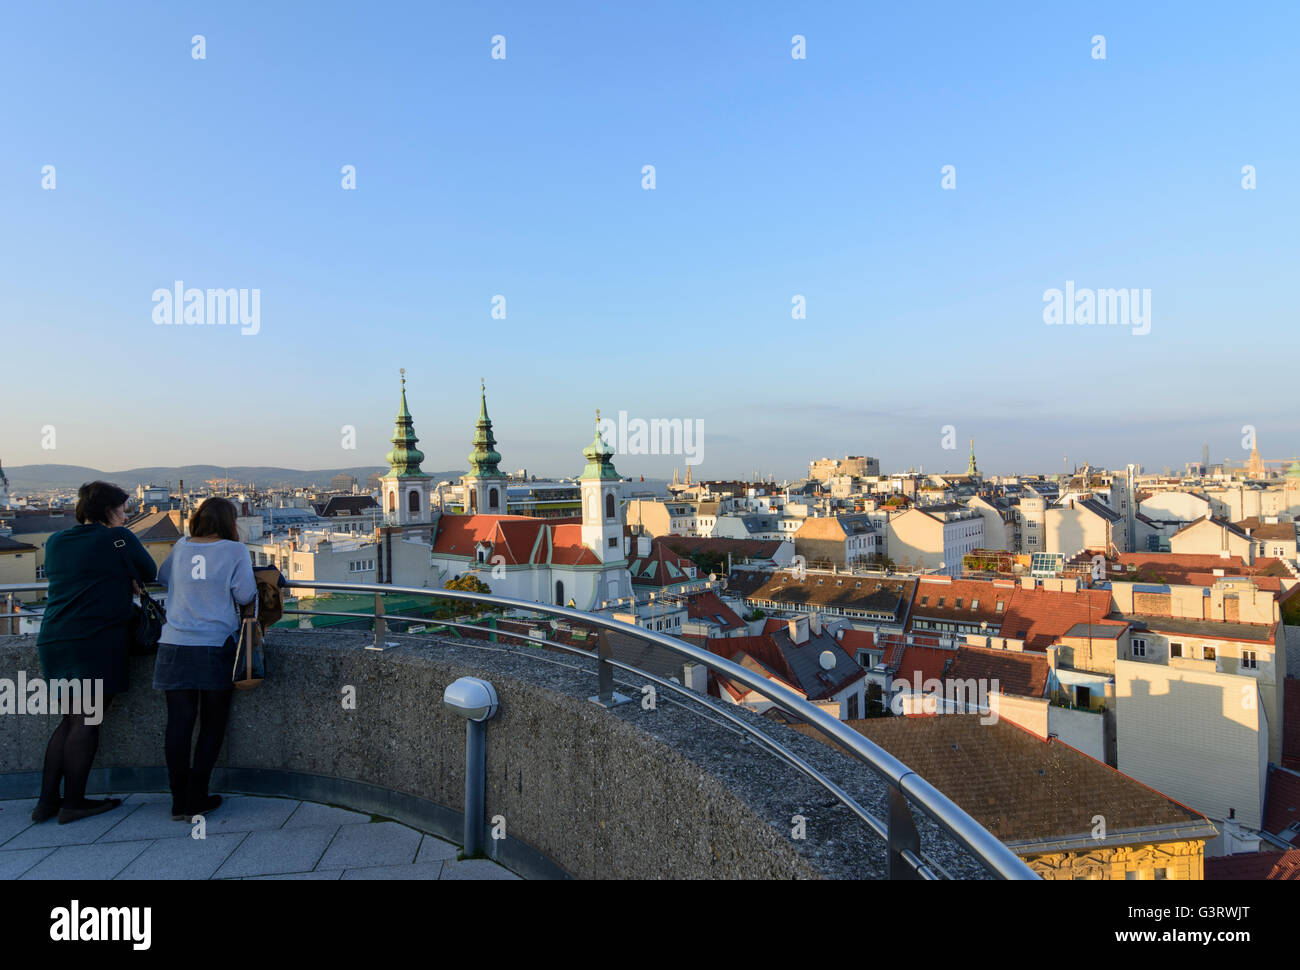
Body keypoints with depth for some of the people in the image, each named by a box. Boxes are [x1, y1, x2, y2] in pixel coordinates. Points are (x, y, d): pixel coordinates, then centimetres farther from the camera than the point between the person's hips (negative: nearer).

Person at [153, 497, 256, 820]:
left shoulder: (180, 547, 9)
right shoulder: (234, 550, -4)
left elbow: (161, 576, 25)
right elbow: (245, 595, -5)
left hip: (175, 646, 4)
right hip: (216, 648, -3)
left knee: (178, 724, 8)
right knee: (212, 725, 8)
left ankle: (180, 802, 13)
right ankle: (196, 801, 8)